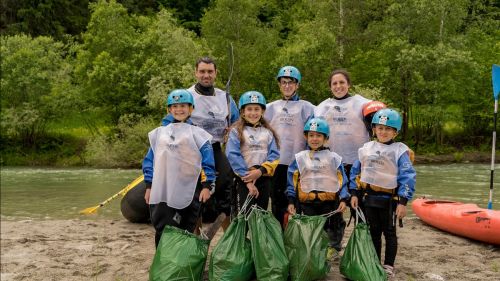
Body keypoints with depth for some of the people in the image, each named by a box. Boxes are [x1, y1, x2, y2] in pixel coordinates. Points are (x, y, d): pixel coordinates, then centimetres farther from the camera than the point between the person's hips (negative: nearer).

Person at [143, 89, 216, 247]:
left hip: (189, 192, -2)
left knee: (186, 231, 4)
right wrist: (149, 186, 10)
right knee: (162, 231, 3)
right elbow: (151, 159, 14)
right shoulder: (159, 133, 13)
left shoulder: (197, 133, 4)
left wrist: (207, 186, -7)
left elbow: (208, 161, 0)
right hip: (162, 191, 3)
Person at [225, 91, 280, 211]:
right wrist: (248, 179, -16)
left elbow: (274, 155, 0)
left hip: (264, 178, 3)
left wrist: (261, 171, -17)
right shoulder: (236, 131, 0)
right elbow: (233, 155, -10)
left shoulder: (268, 132, 10)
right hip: (244, 179, -3)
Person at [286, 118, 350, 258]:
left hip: (329, 201, -1)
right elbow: (292, 181, 7)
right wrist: (291, 201, 1)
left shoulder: (333, 158, 5)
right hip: (307, 203, 1)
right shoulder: (299, 158, 7)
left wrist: (343, 199, -7)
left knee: (330, 228, 6)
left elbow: (342, 181, 3)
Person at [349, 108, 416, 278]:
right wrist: (354, 193, 5)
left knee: (389, 232, 8)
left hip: (389, 199, -4)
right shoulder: (366, 149, 5)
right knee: (374, 232, 14)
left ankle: (389, 266, 18)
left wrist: (403, 201, -19)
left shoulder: (400, 151, -9)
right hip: (369, 198, 4)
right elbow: (356, 171, 11)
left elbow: (407, 177, -14)